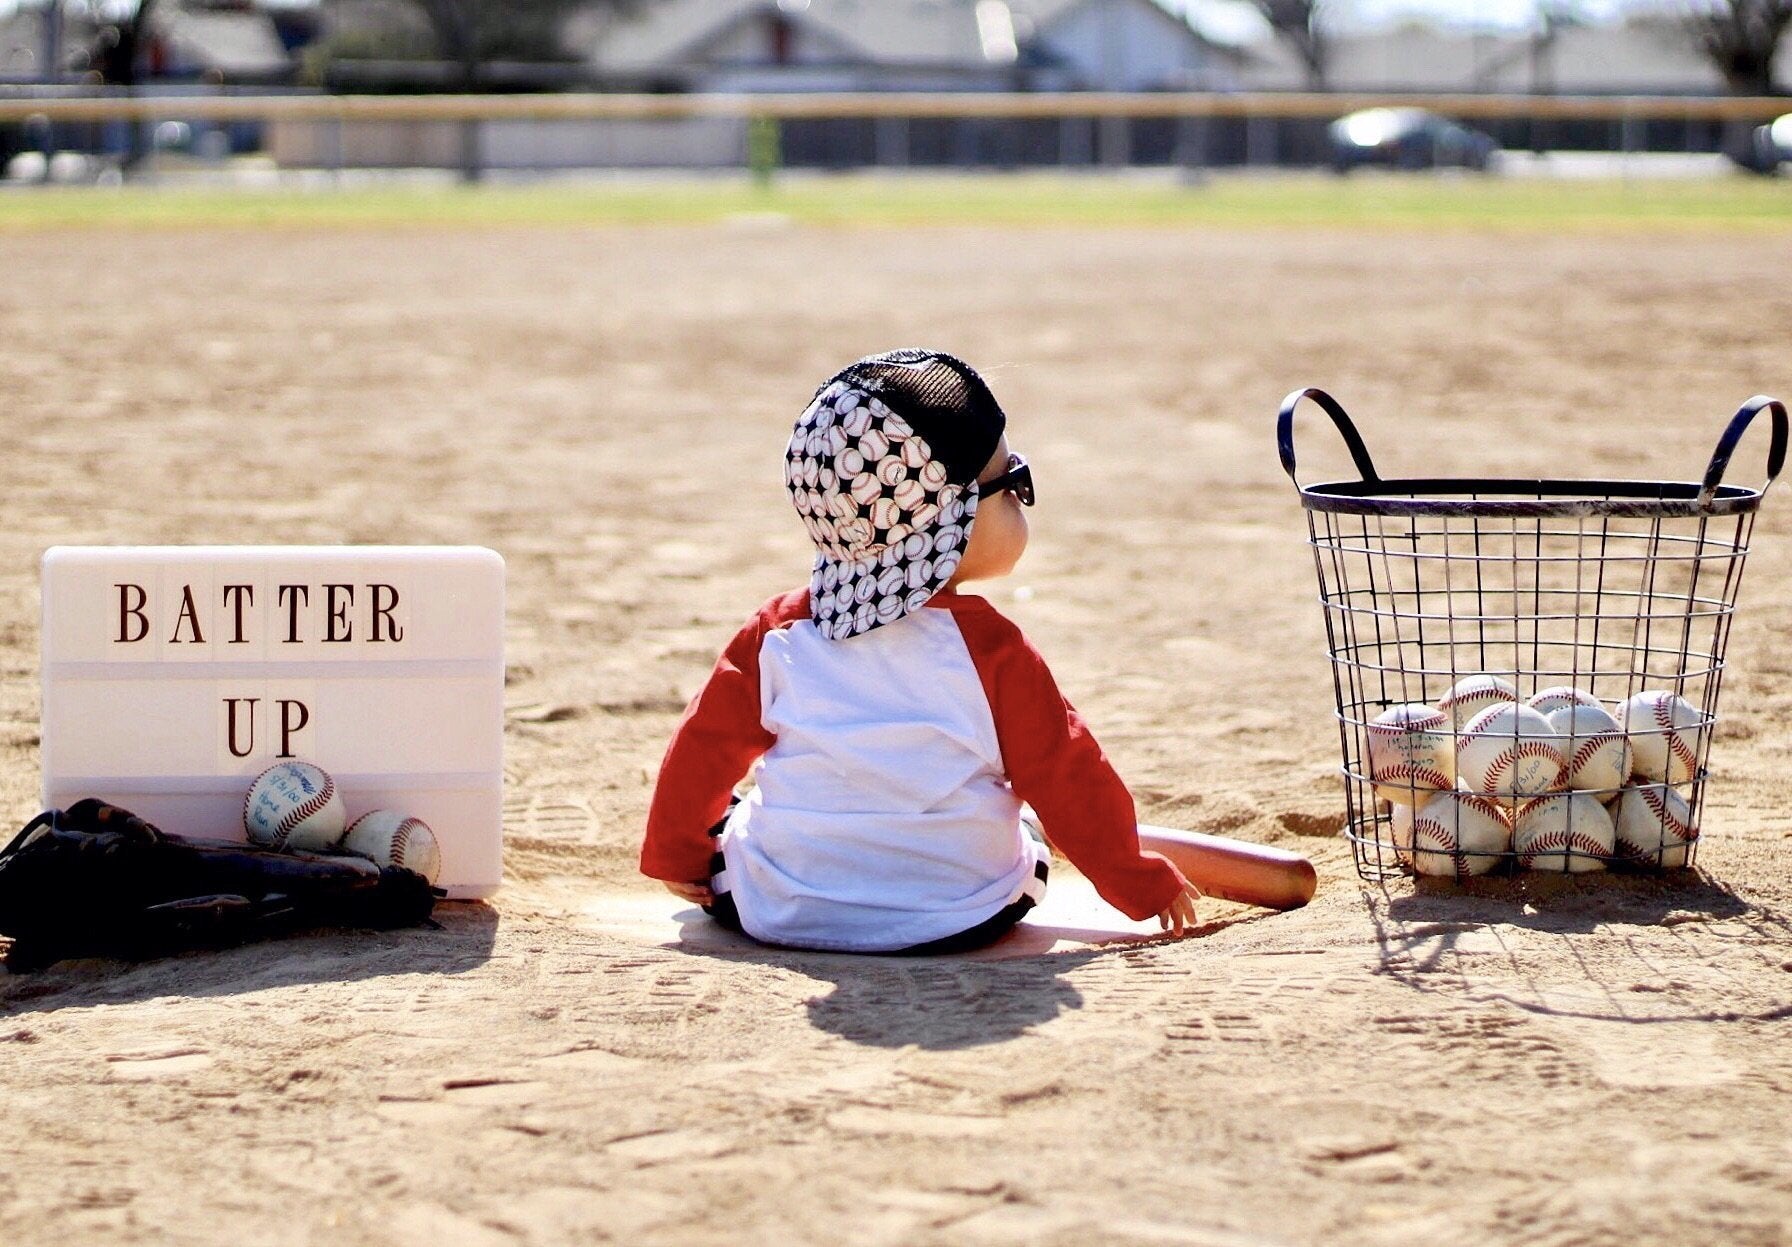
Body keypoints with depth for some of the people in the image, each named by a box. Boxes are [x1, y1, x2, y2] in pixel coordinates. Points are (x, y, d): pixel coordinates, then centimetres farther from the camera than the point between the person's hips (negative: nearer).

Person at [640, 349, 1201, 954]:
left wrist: (674, 857, 23)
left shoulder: (778, 632, -3)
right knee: (1028, 836, 27)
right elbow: (1067, 777, -5)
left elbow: (700, 750, 6)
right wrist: (1142, 882, 10)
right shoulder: (989, 645, -12)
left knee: (729, 815, 29)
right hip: (958, 922, -1)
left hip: (776, 916, 1)